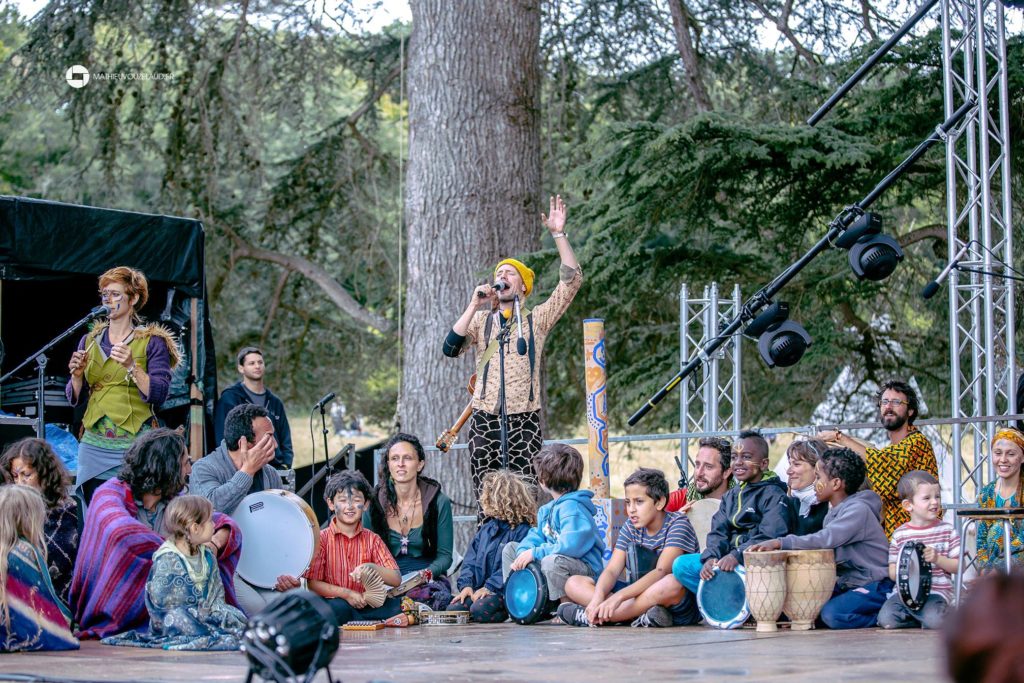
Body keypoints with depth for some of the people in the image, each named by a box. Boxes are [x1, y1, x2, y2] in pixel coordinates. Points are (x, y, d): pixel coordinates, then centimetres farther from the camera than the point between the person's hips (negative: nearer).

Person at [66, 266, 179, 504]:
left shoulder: (152, 342, 1)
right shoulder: (90, 341, 14)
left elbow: (158, 394, -9)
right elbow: (75, 398, 13)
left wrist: (132, 366, -22)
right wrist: (77, 376, -7)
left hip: (134, 445, -4)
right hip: (94, 445, 4)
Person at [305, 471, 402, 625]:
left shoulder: (372, 539, 11)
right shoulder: (321, 538, 3)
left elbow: (396, 580, 3)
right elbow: (312, 584, -5)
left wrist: (371, 568, -16)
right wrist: (346, 593, -15)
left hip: (365, 605, 3)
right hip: (333, 602, -3)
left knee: (397, 606, -26)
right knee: (339, 608, -38)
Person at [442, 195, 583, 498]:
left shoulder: (537, 320, 9)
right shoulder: (481, 320, 14)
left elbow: (572, 280, 0)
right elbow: (450, 348, -2)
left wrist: (558, 234, -6)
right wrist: (474, 306, -8)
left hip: (524, 421, -2)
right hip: (484, 420, 2)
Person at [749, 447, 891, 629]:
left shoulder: (859, 510, -16)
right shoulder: (833, 513, 16)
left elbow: (827, 539, -28)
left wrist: (779, 543, -32)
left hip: (875, 586, -10)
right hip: (847, 584, 10)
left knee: (833, 614, -29)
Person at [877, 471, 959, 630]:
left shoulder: (947, 530, 6)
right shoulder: (900, 535, 8)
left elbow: (958, 567, 3)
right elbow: (892, 573, 8)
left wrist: (937, 559, -13)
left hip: (937, 591, -2)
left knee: (933, 621, -32)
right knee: (886, 620, -24)